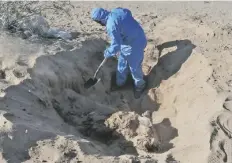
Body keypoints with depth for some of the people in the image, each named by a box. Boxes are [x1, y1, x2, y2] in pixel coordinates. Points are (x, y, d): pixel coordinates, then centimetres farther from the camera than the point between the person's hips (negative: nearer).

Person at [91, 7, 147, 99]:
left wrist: (107, 53, -6)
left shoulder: (111, 25, -29)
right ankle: (120, 83, 39)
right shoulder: (117, 11, -3)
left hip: (135, 44, -10)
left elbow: (116, 46, -28)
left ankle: (140, 86, 32)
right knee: (122, 64, 21)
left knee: (134, 67, 8)